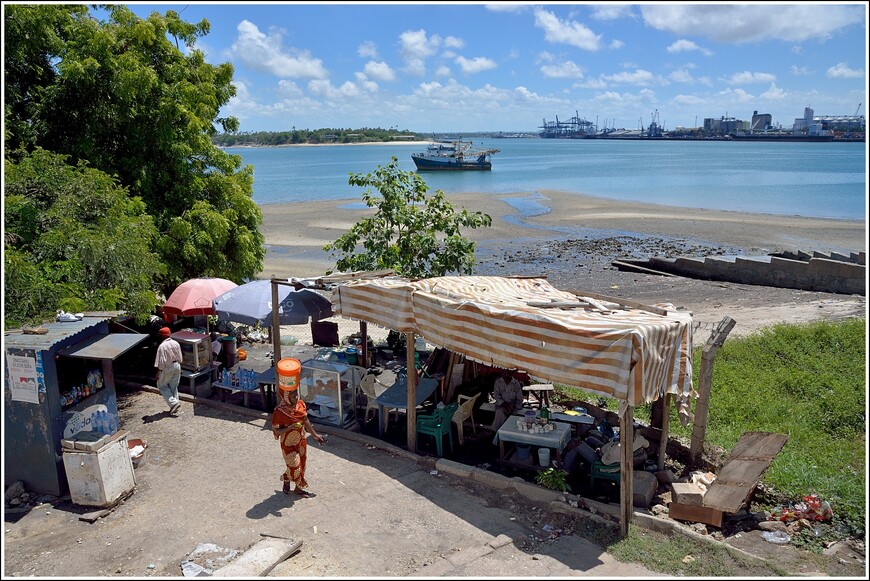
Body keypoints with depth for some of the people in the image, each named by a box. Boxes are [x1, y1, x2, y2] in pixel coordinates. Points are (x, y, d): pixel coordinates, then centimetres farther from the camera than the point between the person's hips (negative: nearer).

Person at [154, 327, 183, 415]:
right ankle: (175, 404, 18)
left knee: (162, 385, 9)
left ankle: (174, 403, -4)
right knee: (174, 386, 15)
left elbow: (161, 361, -19)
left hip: (167, 368, -6)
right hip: (177, 366, 6)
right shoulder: (176, 343, 1)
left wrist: (158, 372, -13)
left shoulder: (162, 346, -18)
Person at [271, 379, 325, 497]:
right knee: (294, 467, 4)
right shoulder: (280, 411, -26)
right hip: (289, 444, -6)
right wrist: (289, 428, -33)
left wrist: (314, 435, 13)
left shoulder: (301, 404, -9)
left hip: (301, 441, 6)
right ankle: (286, 479, 37)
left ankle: (298, 488, 37)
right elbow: (275, 430, -17)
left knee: (301, 465, 17)